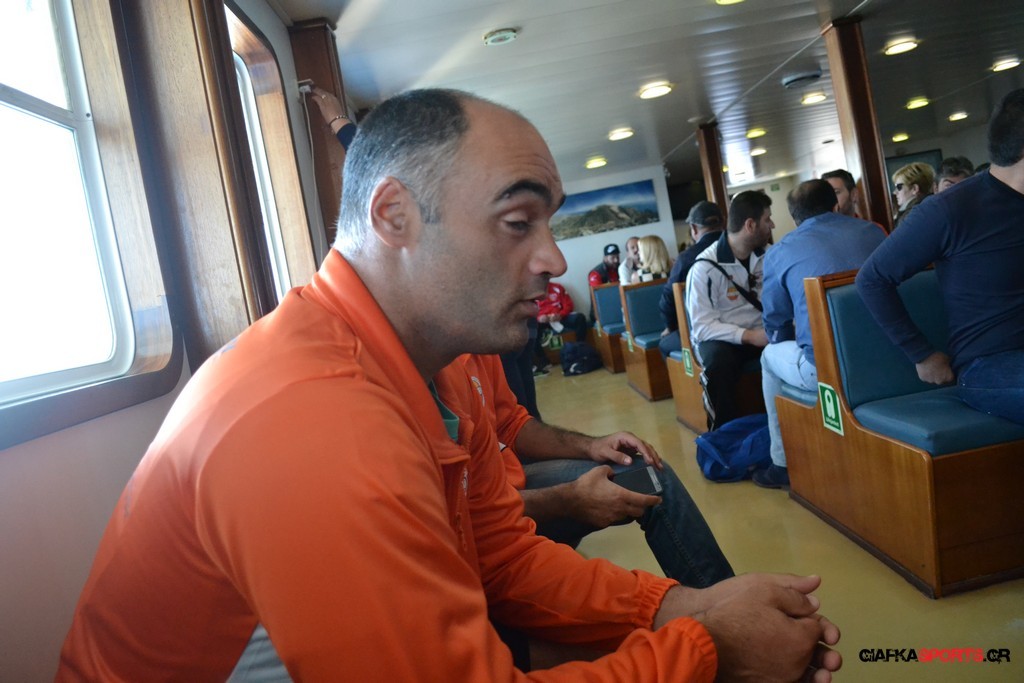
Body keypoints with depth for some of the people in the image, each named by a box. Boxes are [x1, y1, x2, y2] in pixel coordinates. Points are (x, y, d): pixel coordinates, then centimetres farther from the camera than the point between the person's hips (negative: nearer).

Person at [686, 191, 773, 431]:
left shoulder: (766, 256, 7)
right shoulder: (706, 267, -13)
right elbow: (702, 326, -17)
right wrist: (748, 336, -27)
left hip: (761, 333, 5)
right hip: (720, 338, -4)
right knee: (718, 359, -37)